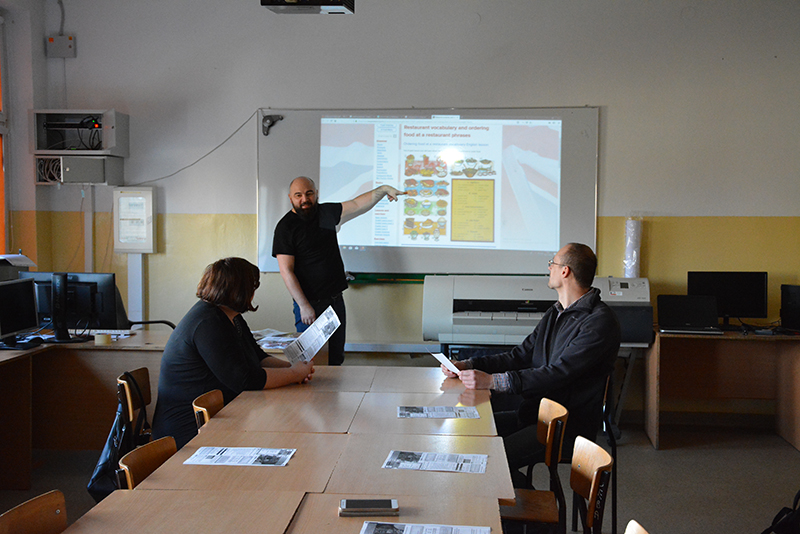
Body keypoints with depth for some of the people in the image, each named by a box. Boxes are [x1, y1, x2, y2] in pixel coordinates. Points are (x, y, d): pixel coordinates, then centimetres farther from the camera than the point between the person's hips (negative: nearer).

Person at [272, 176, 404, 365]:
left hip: (335, 299, 5)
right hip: (309, 302, -5)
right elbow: (286, 271, -14)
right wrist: (304, 306, -18)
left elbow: (358, 205, 9)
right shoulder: (285, 227, -10)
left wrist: (383, 189, -5)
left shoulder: (327, 212, 6)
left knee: (337, 355, 12)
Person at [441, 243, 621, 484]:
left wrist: (492, 381, -32)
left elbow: (557, 374, -26)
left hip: (571, 425, -9)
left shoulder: (599, 322, -17)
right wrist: (467, 365, 1)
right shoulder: (555, 313, 15)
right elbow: (521, 355, 15)